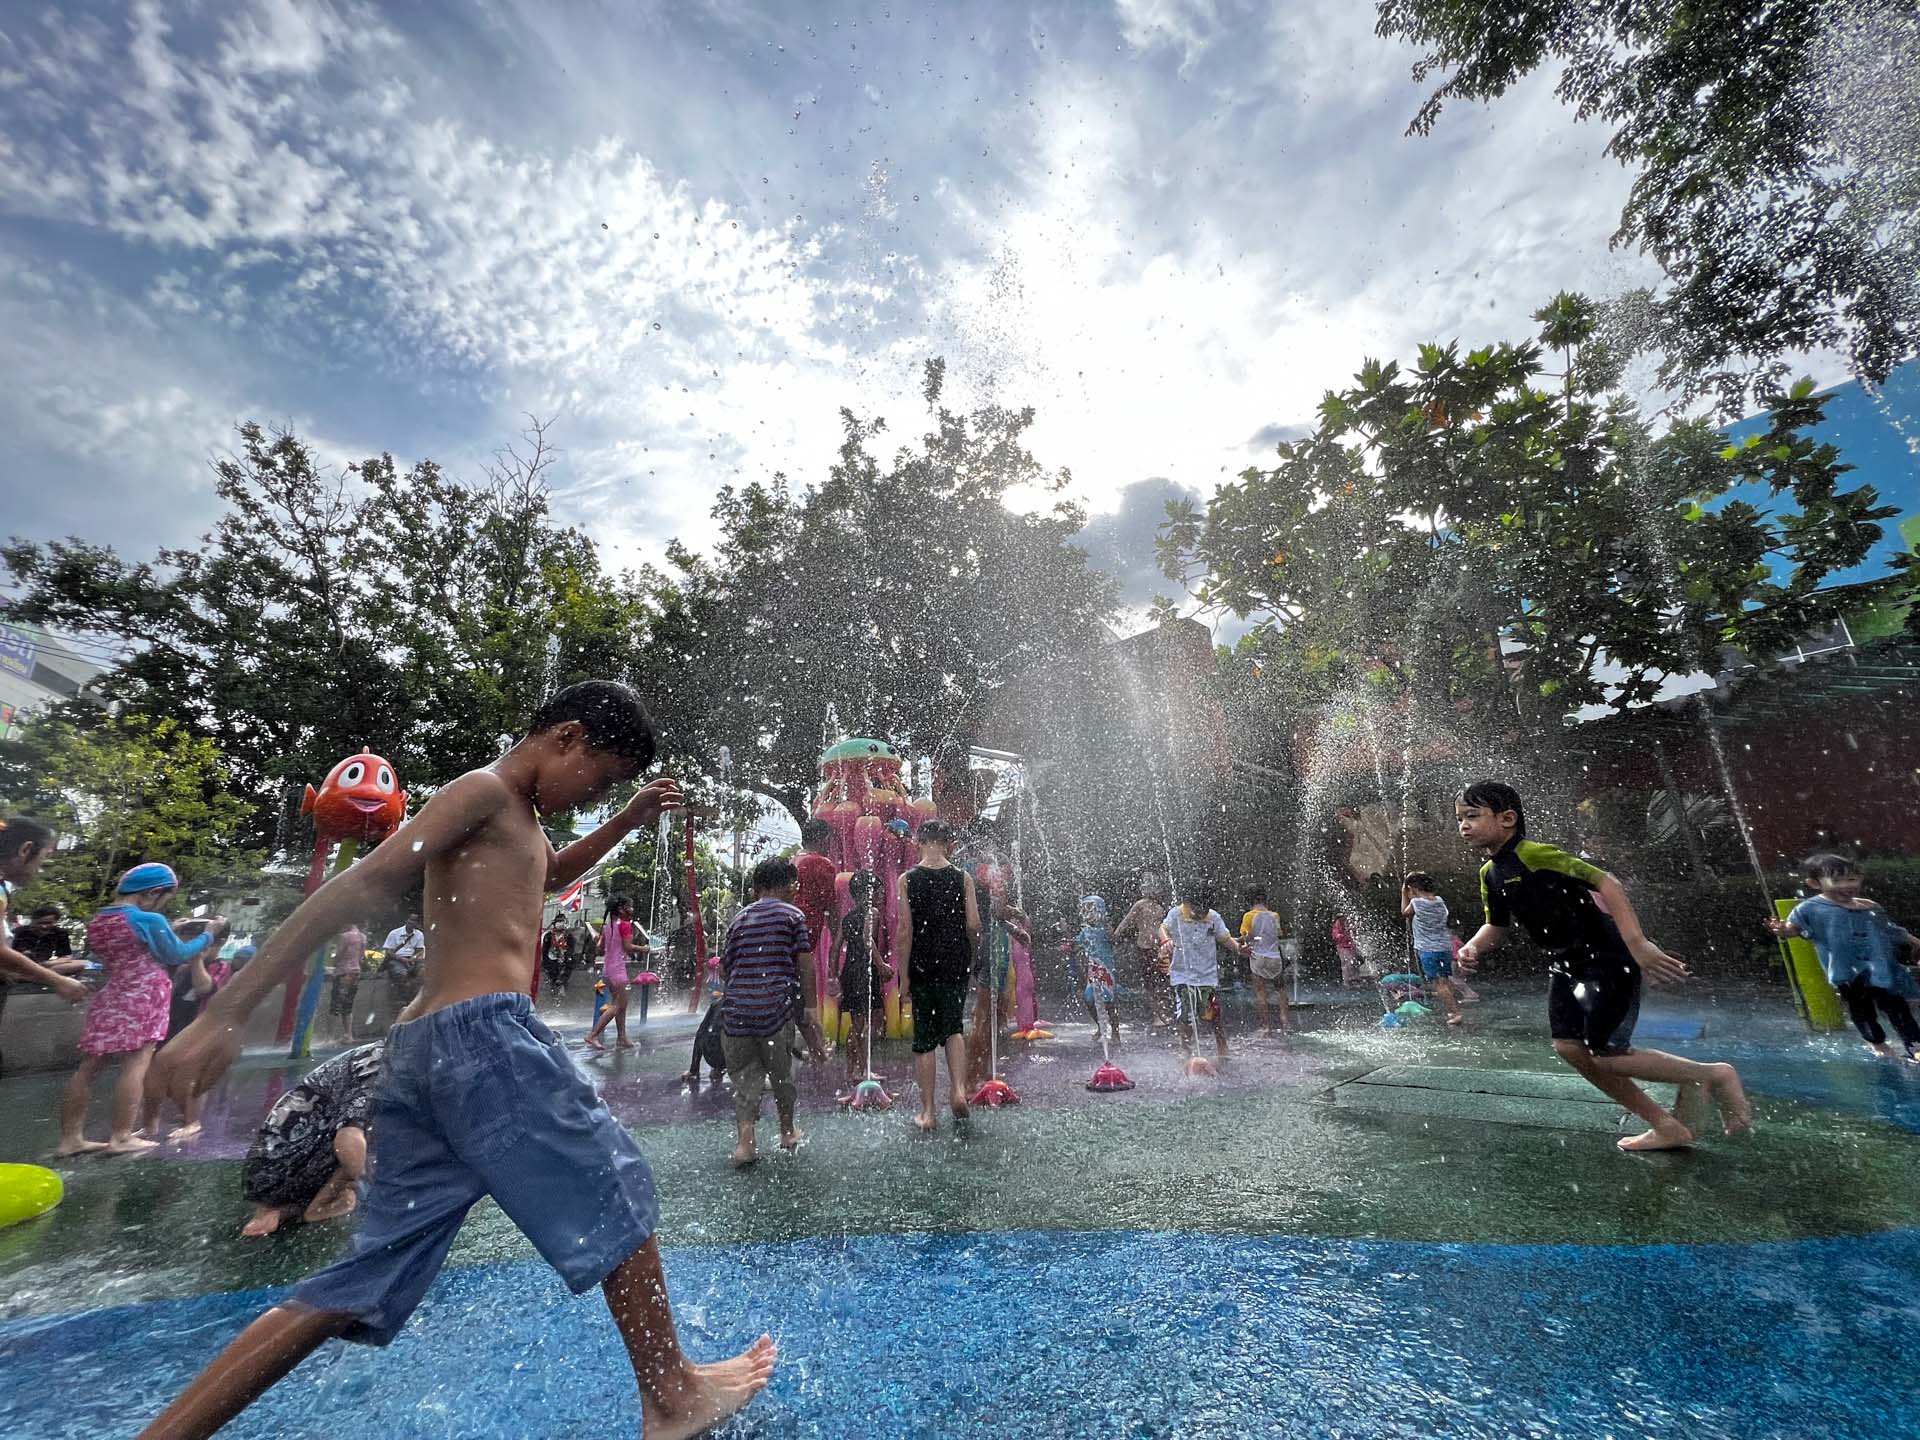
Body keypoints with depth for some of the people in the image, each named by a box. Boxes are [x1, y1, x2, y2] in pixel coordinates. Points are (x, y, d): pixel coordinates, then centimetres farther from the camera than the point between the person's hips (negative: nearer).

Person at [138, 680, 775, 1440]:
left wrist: (629, 819, 31)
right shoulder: (485, 789, -6)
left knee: (368, 1280, 15)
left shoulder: (519, 818, 23)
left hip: (421, 1047, 10)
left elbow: (551, 873, 43)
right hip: (485, 1033, -10)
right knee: (615, 1196, 3)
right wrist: (226, 1013, -19)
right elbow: (360, 886, -15)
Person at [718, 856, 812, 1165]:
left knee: (745, 1075, 13)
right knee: (781, 1072, 15)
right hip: (775, 1007, -3)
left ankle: (745, 1138, -2)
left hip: (735, 1009, 3)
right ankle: (787, 1133, 31)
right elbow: (805, 962, -7)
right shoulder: (792, 914, -1)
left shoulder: (739, 919, 11)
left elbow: (723, 969, 13)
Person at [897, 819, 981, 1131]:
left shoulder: (907, 880, -6)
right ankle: (959, 1091, 1)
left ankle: (927, 1112, 16)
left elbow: (904, 931, -9)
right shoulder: (963, 877, -3)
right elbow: (974, 925, -5)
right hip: (955, 966, 1)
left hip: (921, 968, -1)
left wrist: (904, 975, -3)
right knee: (954, 1028, 18)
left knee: (923, 1039, 9)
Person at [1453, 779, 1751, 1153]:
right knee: (1568, 1047, 3)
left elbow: (1604, 882, -26)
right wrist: (1472, 948, -6)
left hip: (1606, 957, -8)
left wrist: (1638, 943, -33)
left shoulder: (1535, 854, -23)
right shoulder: (1489, 874, 3)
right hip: (1565, 964, 8)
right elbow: (1497, 925, 14)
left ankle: (1711, 1075, 16)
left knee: (1604, 1054, -7)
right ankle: (1665, 1125, 17)